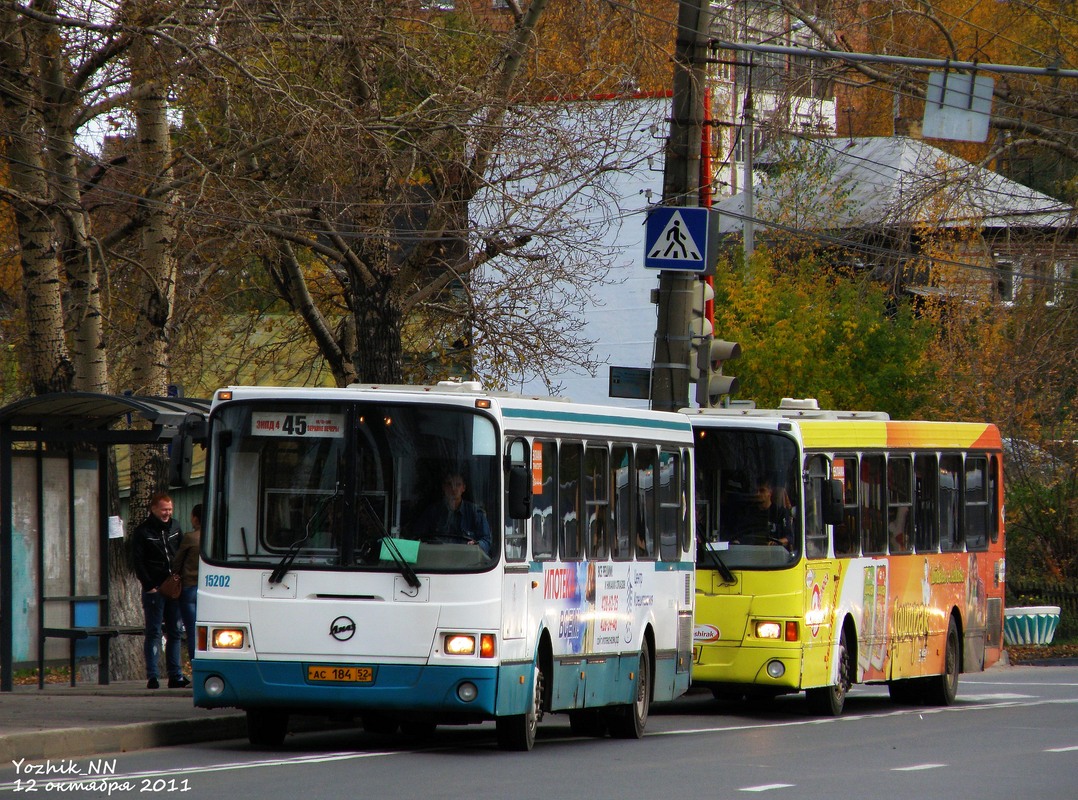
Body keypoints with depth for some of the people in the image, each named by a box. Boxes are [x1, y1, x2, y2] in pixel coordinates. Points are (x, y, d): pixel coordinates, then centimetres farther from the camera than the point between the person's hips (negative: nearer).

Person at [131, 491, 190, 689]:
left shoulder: (175, 527, 12)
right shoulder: (142, 532, -3)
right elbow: (138, 562, -6)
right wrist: (149, 586, -13)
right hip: (154, 589, -5)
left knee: (174, 632, 6)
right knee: (154, 632, -4)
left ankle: (175, 676, 9)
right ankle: (152, 676, -4)